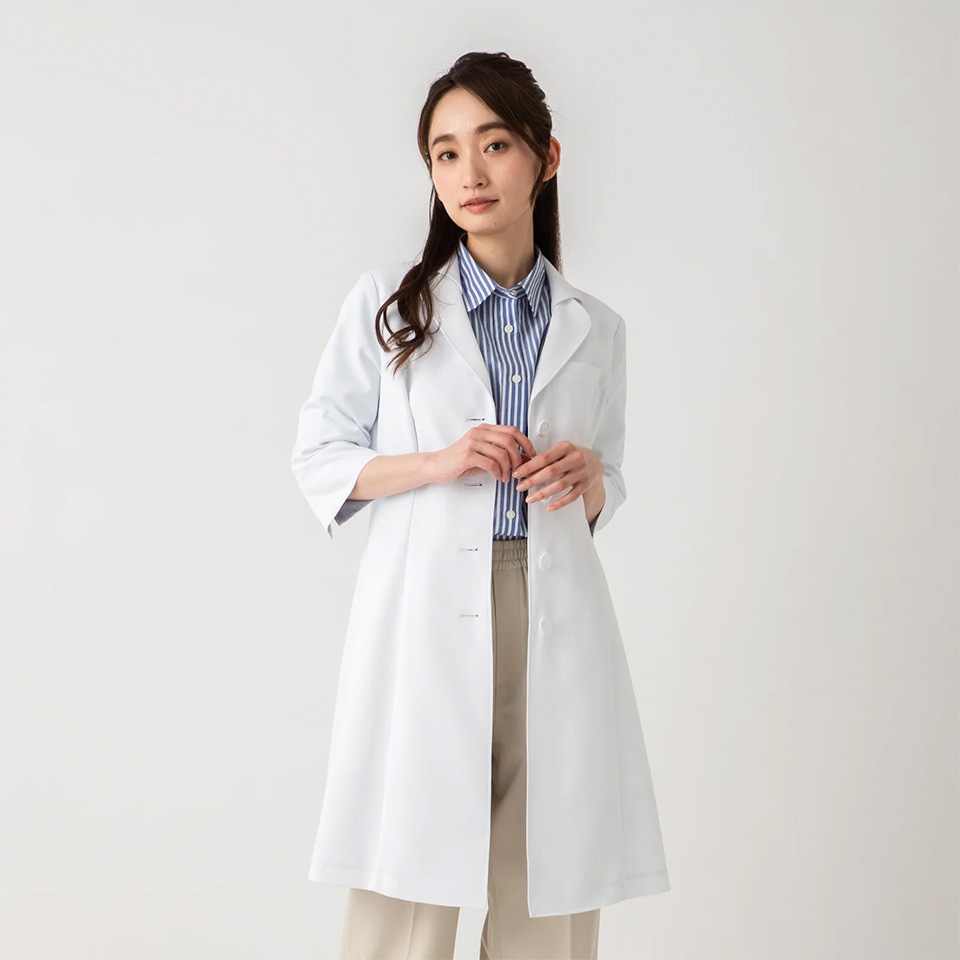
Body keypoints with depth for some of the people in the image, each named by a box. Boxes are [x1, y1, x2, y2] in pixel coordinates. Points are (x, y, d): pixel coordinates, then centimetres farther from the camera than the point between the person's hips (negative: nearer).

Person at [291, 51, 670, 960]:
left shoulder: (595, 329, 12)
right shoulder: (388, 301, 5)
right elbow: (319, 458, 6)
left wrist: (586, 478, -3)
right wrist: (437, 462, -9)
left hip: (554, 622, 2)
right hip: (426, 616, -2)